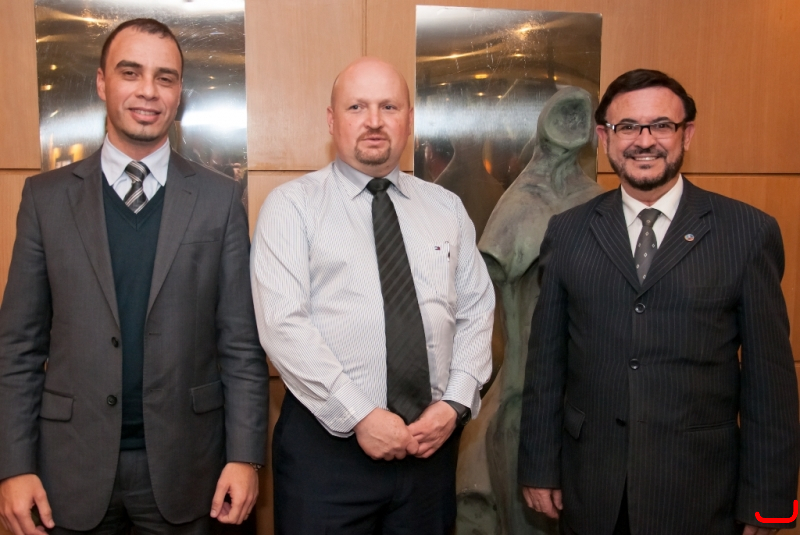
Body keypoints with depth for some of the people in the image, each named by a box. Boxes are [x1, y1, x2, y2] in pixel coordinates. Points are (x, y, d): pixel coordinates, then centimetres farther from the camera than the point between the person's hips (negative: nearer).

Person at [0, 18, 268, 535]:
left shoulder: (220, 198, -2)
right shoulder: (46, 196, 1)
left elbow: (242, 340, -2)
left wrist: (245, 455, -6)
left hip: (184, 466, 0)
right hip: (71, 466, 1)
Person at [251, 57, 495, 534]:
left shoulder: (447, 208, 9)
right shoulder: (292, 206, -3)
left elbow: (477, 311, 6)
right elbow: (282, 324, -12)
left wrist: (455, 403, -7)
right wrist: (359, 415, -16)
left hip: (430, 438, 4)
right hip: (327, 439, -3)